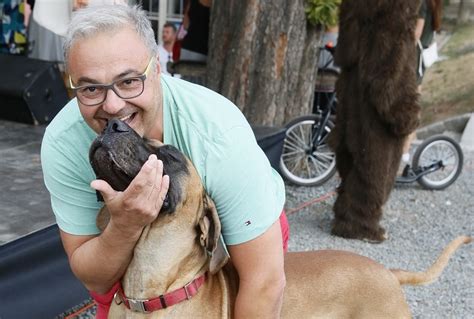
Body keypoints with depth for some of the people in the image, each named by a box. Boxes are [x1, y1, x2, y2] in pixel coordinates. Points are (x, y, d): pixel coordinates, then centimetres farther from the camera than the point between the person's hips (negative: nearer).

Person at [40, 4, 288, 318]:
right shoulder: (62, 143, -27)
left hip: (241, 239, -1)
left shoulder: (219, 133, -38)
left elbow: (265, 282, -32)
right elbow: (96, 281, -21)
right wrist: (125, 226, -42)